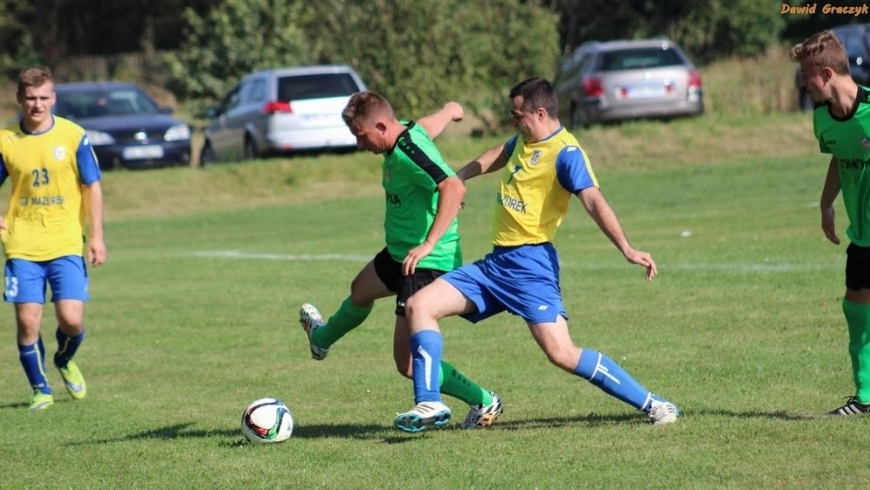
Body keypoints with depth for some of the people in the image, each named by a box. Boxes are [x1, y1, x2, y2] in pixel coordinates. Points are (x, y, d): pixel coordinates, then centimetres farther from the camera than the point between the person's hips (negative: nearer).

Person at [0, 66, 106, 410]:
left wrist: (96, 236, -1)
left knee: (72, 319, -8)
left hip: (67, 244, -1)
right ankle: (40, 390, 13)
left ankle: (65, 361, 26)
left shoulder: (73, 136, -2)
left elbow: (92, 187, 4)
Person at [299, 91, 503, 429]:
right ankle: (322, 339, 68)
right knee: (361, 291, 38)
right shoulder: (411, 131, -2)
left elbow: (454, 189, -42)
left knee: (409, 363, -11)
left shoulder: (409, 153, -29)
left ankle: (484, 403, -1)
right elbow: (449, 112, 14)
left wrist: (429, 243, -44)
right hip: (400, 253, 11)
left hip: (427, 263, -11)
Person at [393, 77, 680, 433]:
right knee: (419, 306, 0)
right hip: (495, 262, 9)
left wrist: (627, 249, -37)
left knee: (562, 354, -17)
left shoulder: (565, 153, -14)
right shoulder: (524, 141, 12)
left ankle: (652, 405, -7)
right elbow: (499, 155, 36)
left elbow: (593, 201, -26)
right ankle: (430, 405, -2)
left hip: (530, 264, -9)